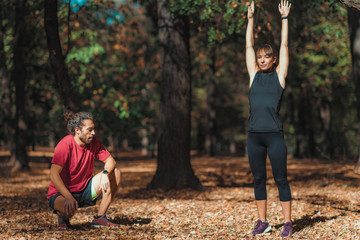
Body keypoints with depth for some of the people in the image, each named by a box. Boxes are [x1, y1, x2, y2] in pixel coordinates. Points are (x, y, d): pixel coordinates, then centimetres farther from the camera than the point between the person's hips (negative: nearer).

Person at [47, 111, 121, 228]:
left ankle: (100, 218, -7)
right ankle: (62, 215, 0)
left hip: (84, 190, 7)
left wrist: (105, 173, -27)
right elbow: (53, 174, -29)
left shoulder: (93, 142, -3)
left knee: (115, 173, -10)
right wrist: (68, 197, -40)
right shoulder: (66, 144, -23)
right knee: (70, 208, -41)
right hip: (61, 193, -6)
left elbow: (110, 161, -2)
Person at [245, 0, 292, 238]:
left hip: (274, 135, -3)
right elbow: (249, 45, 15)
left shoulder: (279, 75, 5)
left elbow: (284, 45, 7)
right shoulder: (254, 75, 12)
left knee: (281, 179, 1)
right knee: (259, 179, 8)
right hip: (254, 135, 4)